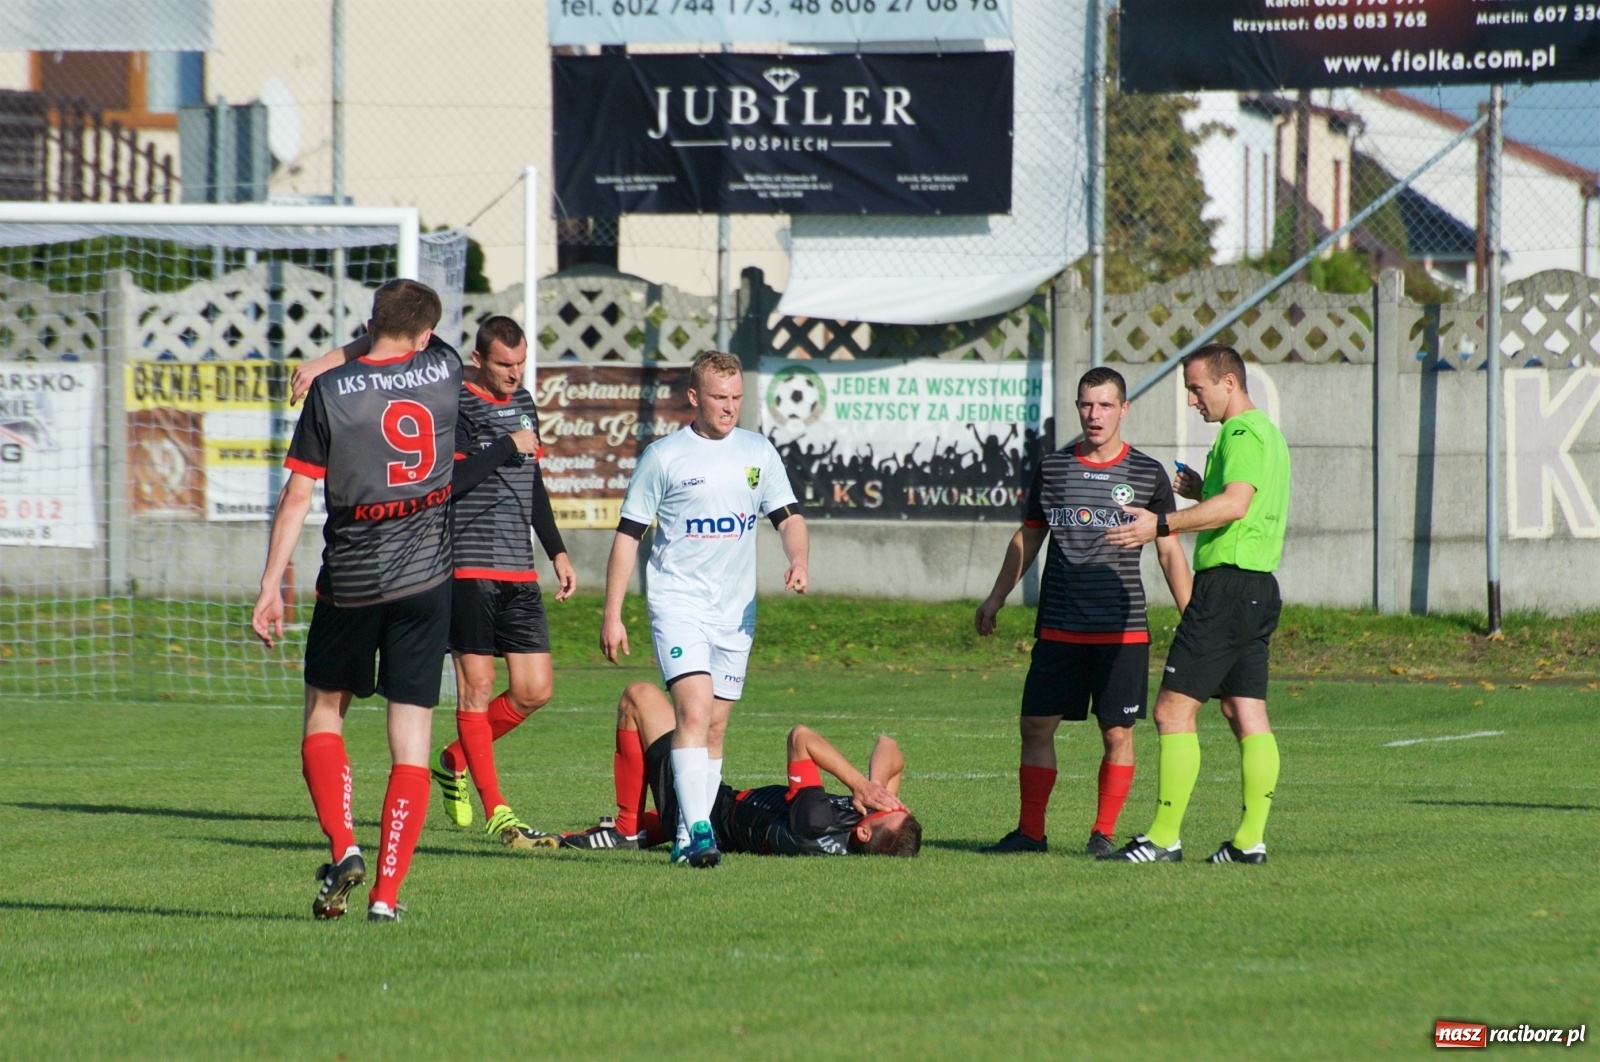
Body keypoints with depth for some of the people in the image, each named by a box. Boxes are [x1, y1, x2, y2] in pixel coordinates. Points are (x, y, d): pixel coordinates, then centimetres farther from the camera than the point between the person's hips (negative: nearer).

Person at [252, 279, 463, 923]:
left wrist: (271, 586, -2)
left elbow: (297, 495, -7)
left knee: (324, 712, 18)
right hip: (425, 579, 1)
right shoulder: (444, 371, 0)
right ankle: (387, 892, -3)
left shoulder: (330, 392, -7)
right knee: (411, 739, 3)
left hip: (349, 580, -1)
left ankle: (343, 848, -1)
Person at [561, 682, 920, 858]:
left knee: (640, 696, 3)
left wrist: (860, 782, -32)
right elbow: (888, 747, -13)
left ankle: (626, 828, 10)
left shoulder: (814, 832, -42)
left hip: (712, 814, -7)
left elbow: (801, 737, -33)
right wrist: (873, 786, -32)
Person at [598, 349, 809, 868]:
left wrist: (798, 559, -13)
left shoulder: (758, 453, 8)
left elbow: (788, 516, 11)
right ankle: (698, 830, -27)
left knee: (714, 728, 7)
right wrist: (611, 615, -2)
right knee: (693, 711, -20)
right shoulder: (663, 456, -3)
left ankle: (687, 836, 14)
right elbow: (628, 534, 1)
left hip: (736, 610, 5)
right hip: (678, 602, -5)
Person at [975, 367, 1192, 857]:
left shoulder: (1147, 474, 2)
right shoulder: (1052, 467, 8)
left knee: (1118, 733, -1)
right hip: (1057, 628, 2)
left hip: (1123, 629, -2)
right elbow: (1028, 538, 19)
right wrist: (996, 597, 19)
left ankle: (1104, 834, 9)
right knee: (1036, 726, 1)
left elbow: (1169, 551, 6)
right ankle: (1030, 831, 11)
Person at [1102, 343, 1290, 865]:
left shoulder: (1242, 434, -12)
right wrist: (1202, 492, 18)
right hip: (1259, 587, 11)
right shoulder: (1266, 432, 21)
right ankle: (1251, 837, 6)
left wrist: (1163, 524, -31)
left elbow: (1235, 504, -27)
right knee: (1248, 717, 8)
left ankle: (1164, 836, -11)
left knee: (1174, 709, -9)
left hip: (1227, 583, -11)